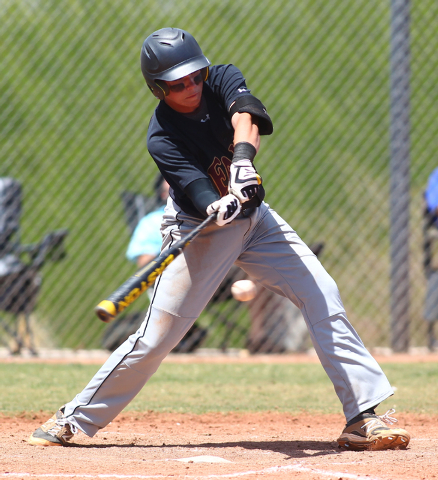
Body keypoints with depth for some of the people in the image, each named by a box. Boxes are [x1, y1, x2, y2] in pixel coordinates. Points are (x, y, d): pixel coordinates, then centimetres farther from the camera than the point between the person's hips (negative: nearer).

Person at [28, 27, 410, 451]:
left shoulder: (222, 79, -11)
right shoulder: (162, 138, -21)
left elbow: (245, 114, -33)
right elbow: (199, 194, -32)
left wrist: (243, 159, -53)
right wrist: (220, 207, -56)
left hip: (253, 217, 4)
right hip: (199, 229, -4)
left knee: (323, 296, -10)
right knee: (156, 336, -8)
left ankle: (362, 416, -9)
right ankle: (75, 419, 7)